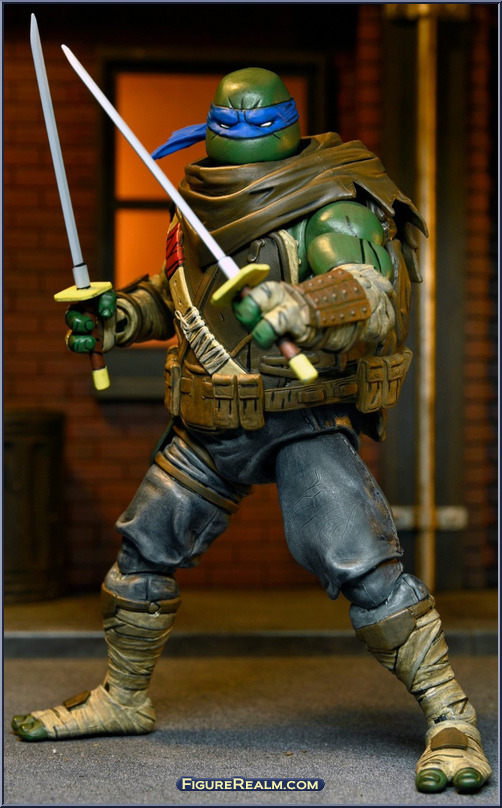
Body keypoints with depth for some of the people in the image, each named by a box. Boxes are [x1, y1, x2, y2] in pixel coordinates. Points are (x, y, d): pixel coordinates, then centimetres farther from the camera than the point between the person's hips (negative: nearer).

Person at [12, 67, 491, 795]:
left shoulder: (330, 209, -15)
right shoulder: (208, 201, 7)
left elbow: (370, 294, -34)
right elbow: (179, 292, 24)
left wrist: (296, 306, -52)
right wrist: (117, 316, 7)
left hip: (307, 423, -7)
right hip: (213, 427, 7)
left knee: (360, 565, -20)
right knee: (143, 550, 13)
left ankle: (450, 719, -9)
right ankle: (122, 700, 34)